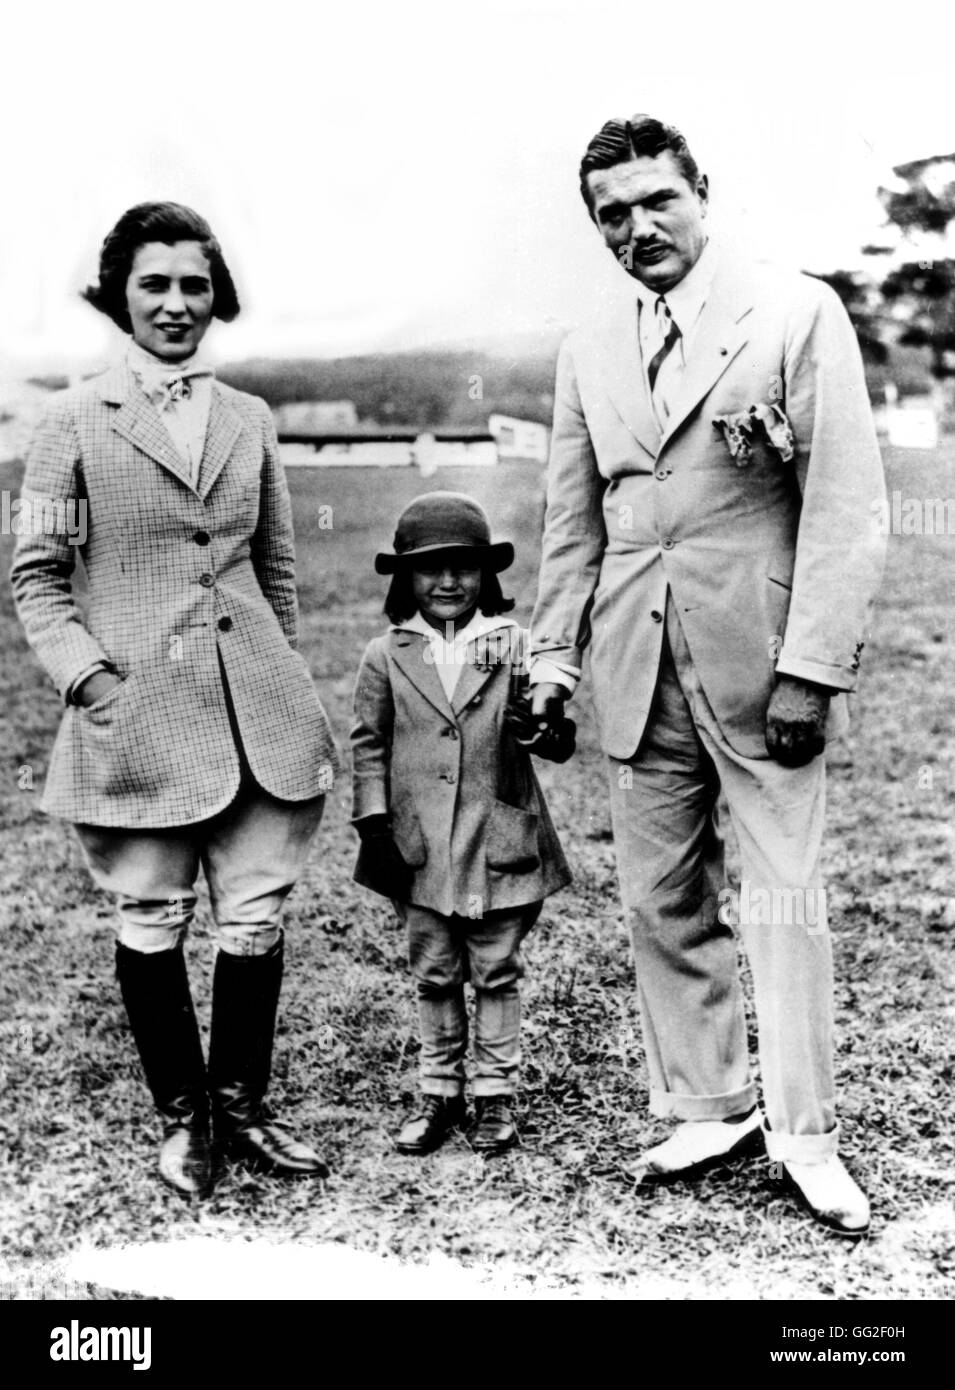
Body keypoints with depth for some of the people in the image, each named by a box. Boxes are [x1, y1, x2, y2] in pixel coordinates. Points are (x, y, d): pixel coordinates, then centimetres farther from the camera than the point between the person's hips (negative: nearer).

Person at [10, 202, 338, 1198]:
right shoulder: (77, 421, 0)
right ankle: (179, 1116, 27)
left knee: (256, 915, 6)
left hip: (256, 708, 3)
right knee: (151, 921, 8)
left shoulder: (249, 420, 10)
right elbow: (35, 574, 1)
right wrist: (86, 673, -10)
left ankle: (240, 1106, 25)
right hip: (136, 711, -3)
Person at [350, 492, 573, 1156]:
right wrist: (375, 826, 0)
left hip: (499, 845, -1)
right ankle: (440, 1095, 27)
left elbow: (561, 744, -3)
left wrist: (541, 726, -26)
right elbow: (369, 745, 7)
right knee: (435, 978, 13)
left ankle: (496, 1096, 23)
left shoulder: (515, 645, -2)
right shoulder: (385, 657, 2)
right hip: (420, 851, 1)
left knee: (497, 975, 9)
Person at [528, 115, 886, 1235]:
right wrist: (553, 655, 8)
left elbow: (844, 502, -8)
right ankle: (704, 1107, 23)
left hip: (763, 666, -5)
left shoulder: (797, 314, -3)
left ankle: (803, 1135, 14)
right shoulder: (588, 353, 12)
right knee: (661, 902, 9)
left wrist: (810, 668, -13)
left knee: (783, 902, 0)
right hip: (639, 671, 5)